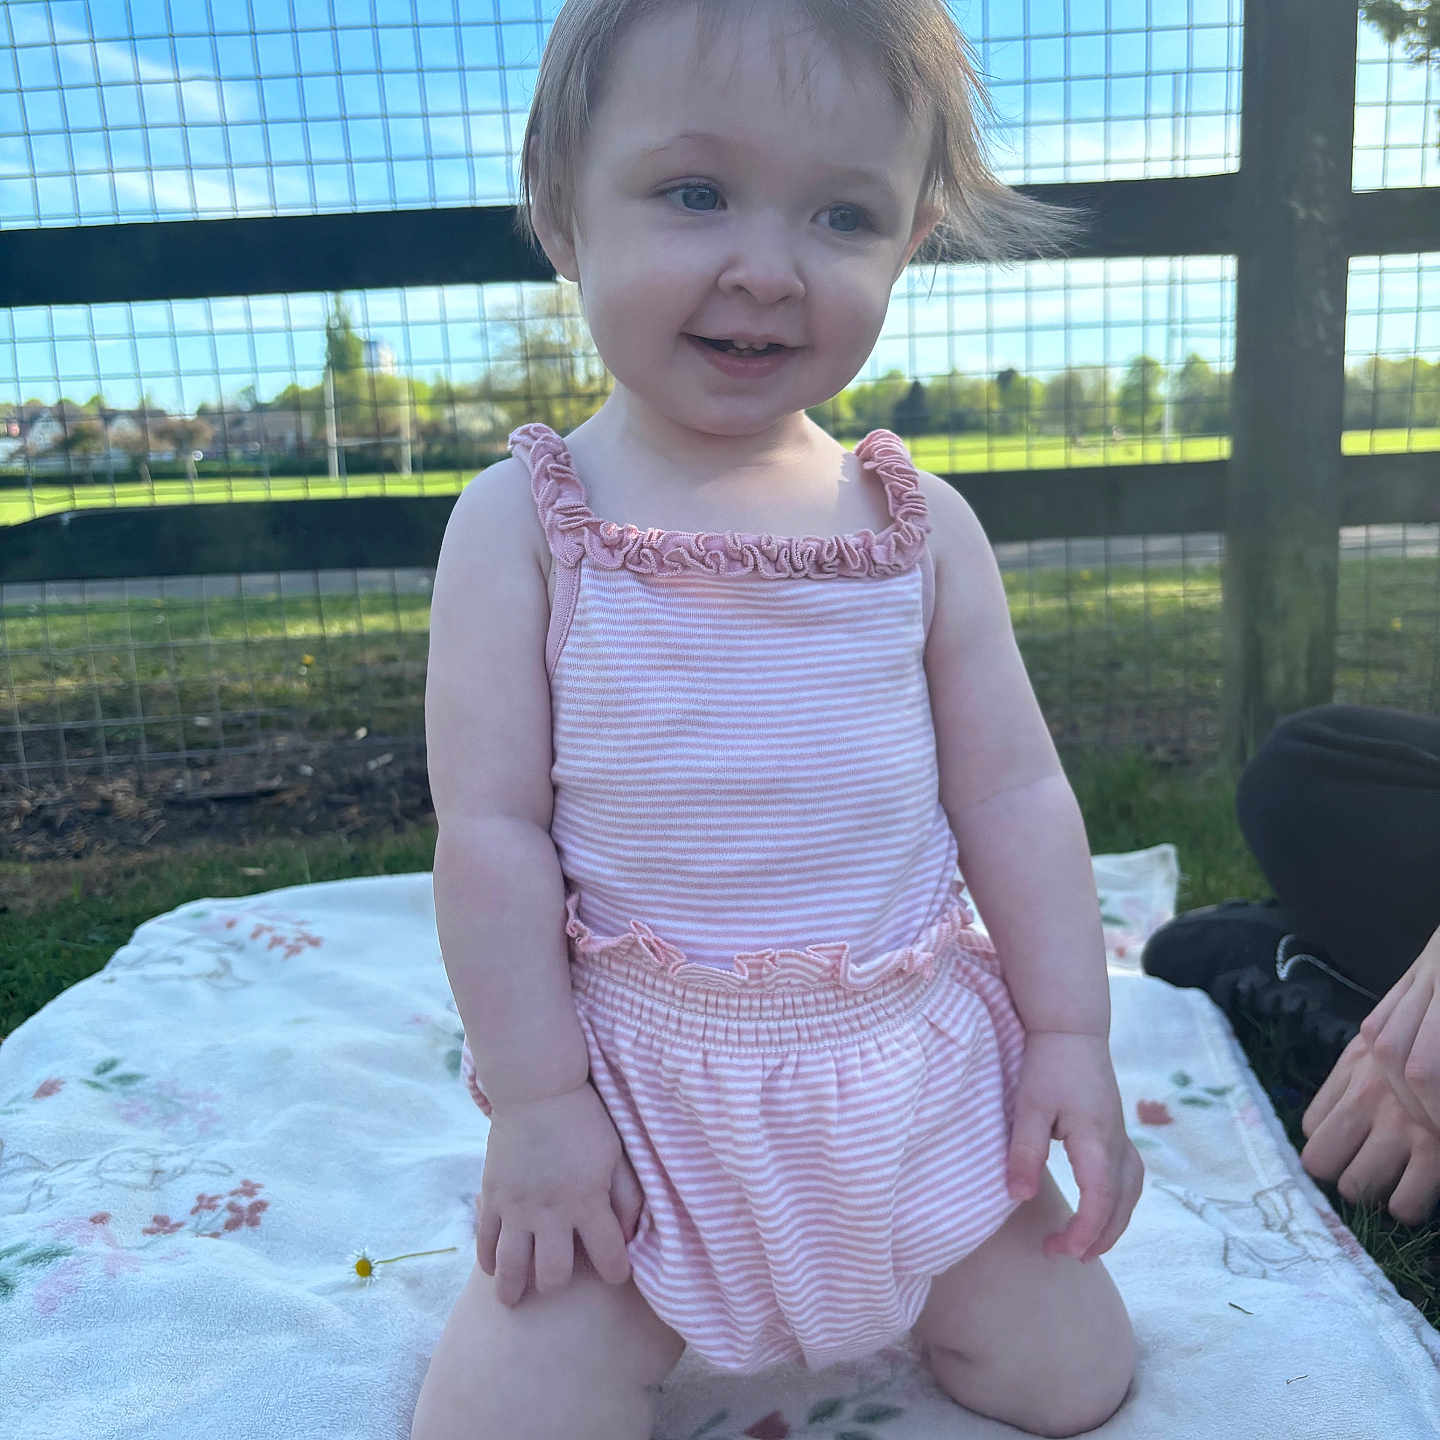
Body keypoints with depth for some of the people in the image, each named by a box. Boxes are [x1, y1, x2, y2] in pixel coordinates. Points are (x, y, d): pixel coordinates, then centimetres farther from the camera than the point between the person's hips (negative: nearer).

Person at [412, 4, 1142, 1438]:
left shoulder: (921, 524, -2)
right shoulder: (524, 521, -10)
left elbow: (1014, 794, 1)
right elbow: (489, 824, -11)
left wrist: (1072, 1034, 0)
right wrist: (536, 1098, -11)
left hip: (920, 1062, 3)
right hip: (639, 1077, -2)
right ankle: (653, 1299, 26)